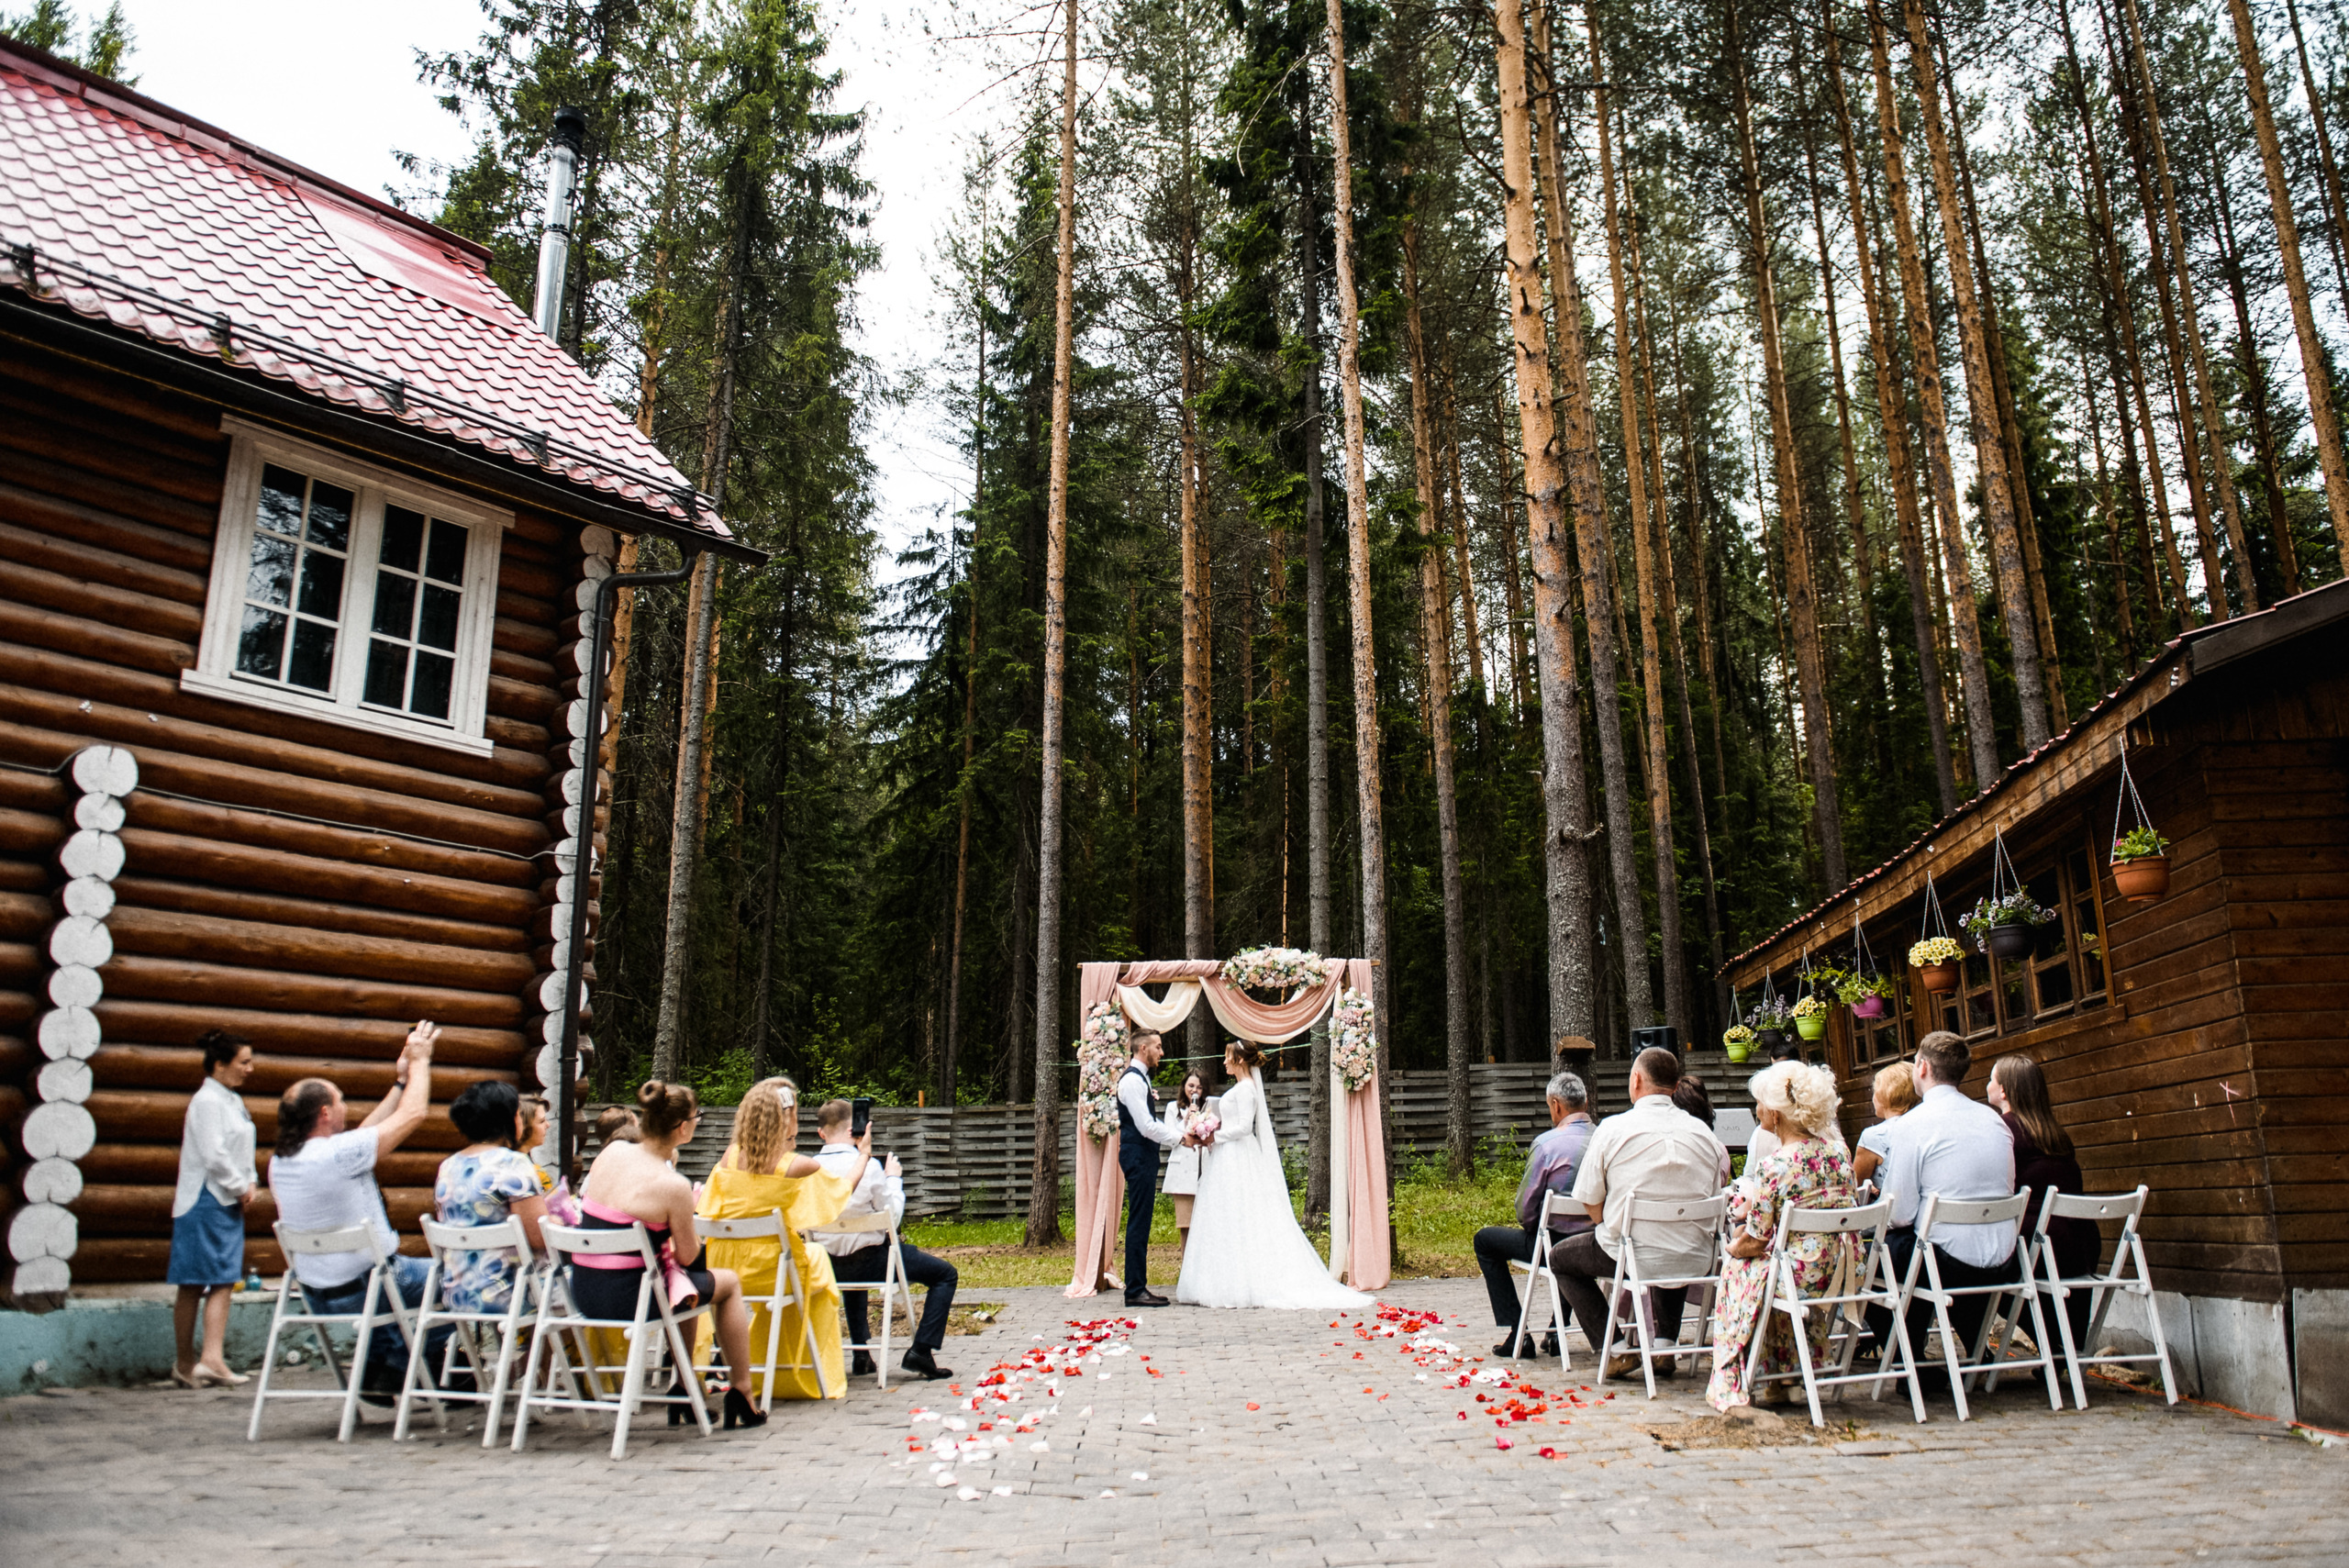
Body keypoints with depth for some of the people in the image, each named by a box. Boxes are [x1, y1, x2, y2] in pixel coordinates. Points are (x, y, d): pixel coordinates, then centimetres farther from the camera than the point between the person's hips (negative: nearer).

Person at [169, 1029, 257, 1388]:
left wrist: (250, 1183, 6)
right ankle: (184, 1363, 10)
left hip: (230, 1202, 9)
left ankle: (211, 1359, -2)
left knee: (223, 1281, 1)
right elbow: (214, 1156, -20)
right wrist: (242, 1188, -11)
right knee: (193, 1285, 1)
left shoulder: (232, 1100, 14)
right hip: (205, 1201, -9)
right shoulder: (207, 1100, -13)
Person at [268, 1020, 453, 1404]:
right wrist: (420, 1061, -3)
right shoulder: (337, 1154, -26)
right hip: (359, 1290, -8)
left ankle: (379, 1372, 30)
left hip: (315, 1295, 8)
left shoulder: (279, 1161, 0)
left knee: (388, 1272, 36)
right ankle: (393, 1370, 21)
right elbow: (412, 1115, -18)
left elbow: (363, 1133, 11)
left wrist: (401, 1082, 15)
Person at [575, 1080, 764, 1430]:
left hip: (582, 1292, 7)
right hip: (626, 1299, -7)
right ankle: (741, 1397, 27)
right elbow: (688, 1256, -6)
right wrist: (689, 1212, 9)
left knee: (686, 1280, 34)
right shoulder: (673, 1186, -20)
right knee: (729, 1282, 18)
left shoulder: (612, 1151, -2)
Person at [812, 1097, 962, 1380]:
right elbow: (892, 1217, -11)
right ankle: (921, 1351, -1)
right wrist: (893, 1178, 3)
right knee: (946, 1274, 10)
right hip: (869, 1259, -5)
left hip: (828, 1266, 5)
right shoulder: (869, 1167, -20)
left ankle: (861, 1354, 38)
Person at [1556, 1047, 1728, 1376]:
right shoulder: (1702, 1132, 1)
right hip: (1696, 1262, 4)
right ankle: (1665, 1344, 27)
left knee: (1560, 1257, 22)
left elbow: (1590, 1203, -6)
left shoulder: (1613, 1129, -10)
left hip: (1632, 1255, -4)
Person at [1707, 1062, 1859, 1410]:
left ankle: (1764, 1382, 30)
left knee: (1737, 1265, 22)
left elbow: (1755, 1241, -12)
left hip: (1801, 1277, -6)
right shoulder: (1837, 1151, 1)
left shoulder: (1772, 1166, -18)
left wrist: (1734, 1247, 12)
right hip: (1841, 1272, 6)